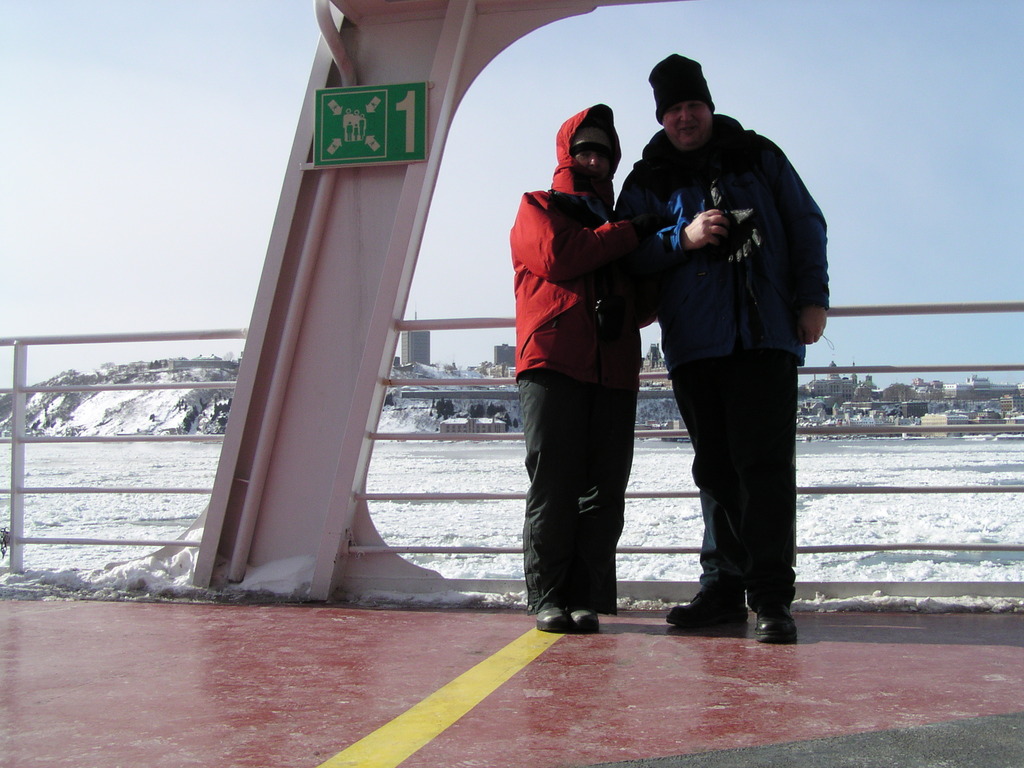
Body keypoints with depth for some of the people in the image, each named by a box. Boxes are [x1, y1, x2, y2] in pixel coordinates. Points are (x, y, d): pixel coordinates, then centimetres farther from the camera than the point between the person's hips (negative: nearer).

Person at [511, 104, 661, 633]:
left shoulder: (621, 228, 31)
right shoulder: (538, 208, 15)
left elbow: (640, 303, 26)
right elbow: (558, 256, -7)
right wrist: (632, 233, -1)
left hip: (614, 370, 5)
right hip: (553, 362, -5)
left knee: (604, 492, -1)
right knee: (554, 486, -8)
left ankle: (586, 599, 3)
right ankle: (548, 598, -3)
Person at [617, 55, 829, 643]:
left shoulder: (758, 156, 14)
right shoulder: (648, 179, 14)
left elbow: (807, 224, 13)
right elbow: (628, 252, 4)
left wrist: (813, 297, 3)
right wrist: (682, 238, -13)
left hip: (766, 334, -1)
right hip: (693, 343, 2)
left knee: (765, 463, -9)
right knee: (715, 468, 4)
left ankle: (771, 596, -6)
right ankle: (724, 588, 11)